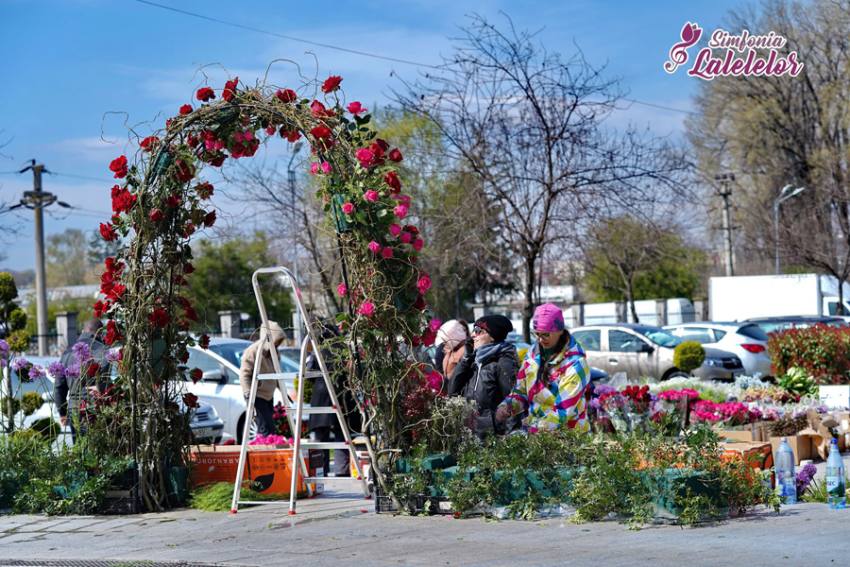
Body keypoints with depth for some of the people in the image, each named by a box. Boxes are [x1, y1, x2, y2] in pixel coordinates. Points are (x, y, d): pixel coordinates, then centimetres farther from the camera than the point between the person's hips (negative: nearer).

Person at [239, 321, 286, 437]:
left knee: (266, 428, 11)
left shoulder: (273, 352, 10)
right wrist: (248, 394, -26)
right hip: (257, 396, -9)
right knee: (267, 428, -16)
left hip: (268, 396, 9)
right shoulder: (253, 351, -16)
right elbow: (244, 375, -17)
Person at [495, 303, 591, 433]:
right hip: (535, 429, 5)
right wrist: (507, 407, -3)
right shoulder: (533, 354, 8)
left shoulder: (575, 363, -10)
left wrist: (535, 430, -24)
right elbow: (521, 392, 17)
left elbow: (563, 411, -16)